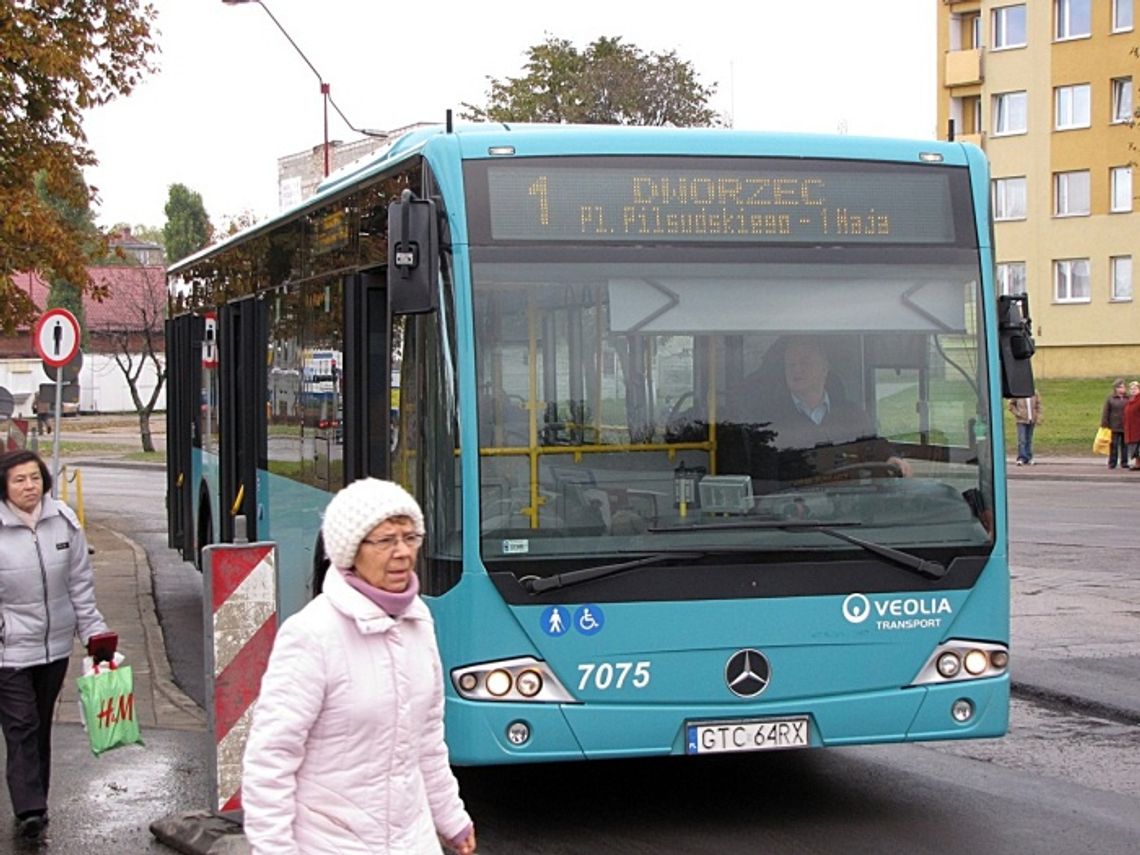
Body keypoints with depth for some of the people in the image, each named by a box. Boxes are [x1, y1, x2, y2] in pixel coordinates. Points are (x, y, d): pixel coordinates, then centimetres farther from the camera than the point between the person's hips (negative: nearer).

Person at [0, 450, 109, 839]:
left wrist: (93, 631, 5)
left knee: (42, 726, 14)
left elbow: (80, 583, 7)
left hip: (55, 645, 4)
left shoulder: (64, 521, -1)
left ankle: (35, 803, 25)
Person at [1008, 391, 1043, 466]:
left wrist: (1038, 418, 2)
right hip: (1021, 420, -3)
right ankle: (1022, 458, -11)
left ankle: (1028, 459, 15)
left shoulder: (1034, 393, 4)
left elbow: (1038, 405, 9)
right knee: (1022, 440, -11)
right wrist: (1017, 413, -9)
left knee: (1029, 440, 9)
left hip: (1031, 420, 3)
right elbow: (1011, 405, 4)